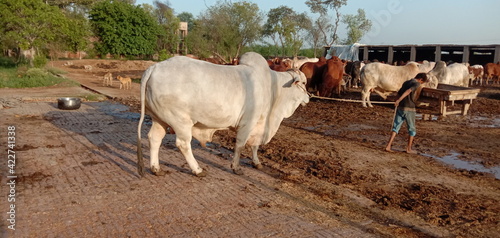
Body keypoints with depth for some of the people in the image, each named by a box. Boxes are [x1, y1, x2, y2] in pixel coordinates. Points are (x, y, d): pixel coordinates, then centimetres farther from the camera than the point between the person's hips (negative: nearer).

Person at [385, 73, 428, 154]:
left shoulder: (406, 82, 15)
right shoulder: (416, 84, -8)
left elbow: (399, 93, 22)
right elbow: (408, 91, -25)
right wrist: (399, 100, -35)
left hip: (400, 108, 6)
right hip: (409, 109, -6)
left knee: (396, 127, 7)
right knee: (412, 129, 10)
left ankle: (388, 146, -2)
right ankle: (409, 148, 15)